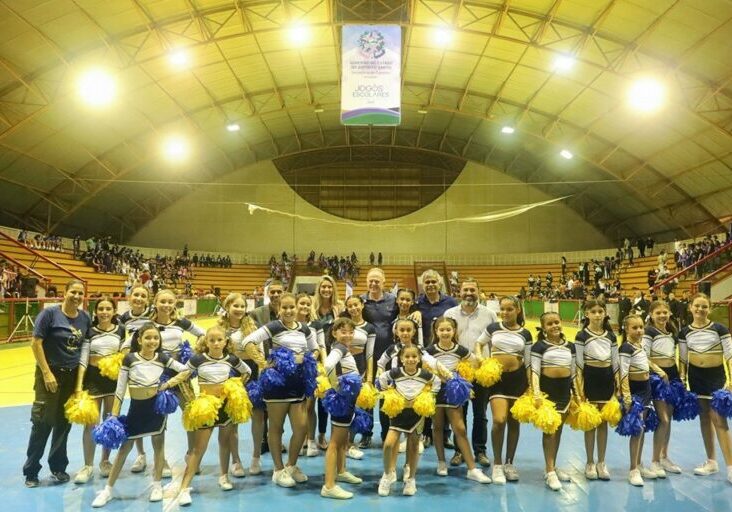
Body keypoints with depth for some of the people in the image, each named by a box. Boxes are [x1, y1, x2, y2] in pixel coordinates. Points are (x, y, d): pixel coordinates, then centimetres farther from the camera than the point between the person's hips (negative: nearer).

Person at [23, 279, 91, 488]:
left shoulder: (85, 318, 1)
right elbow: (35, 343, -12)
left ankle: (58, 467, 25)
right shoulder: (50, 313, -11)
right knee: (43, 423, 0)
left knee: (64, 423, 10)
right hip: (50, 373, -4)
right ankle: (31, 471, 17)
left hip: (73, 376, 4)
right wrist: (47, 373, -15)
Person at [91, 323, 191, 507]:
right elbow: (120, 390, -6)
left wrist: (169, 384, -11)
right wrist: (114, 415, -7)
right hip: (136, 406, 0)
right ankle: (108, 490, 16)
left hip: (157, 404, 1)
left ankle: (157, 486, 22)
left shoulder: (163, 358, -6)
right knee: (124, 447, 5)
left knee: (158, 444, 8)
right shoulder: (129, 359, -9)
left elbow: (186, 371, 0)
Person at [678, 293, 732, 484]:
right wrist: (682, 381, 3)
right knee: (704, 418, 10)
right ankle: (711, 462, 21)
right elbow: (683, 359, 7)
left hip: (716, 375, -3)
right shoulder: (684, 333, 1)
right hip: (696, 376, 3)